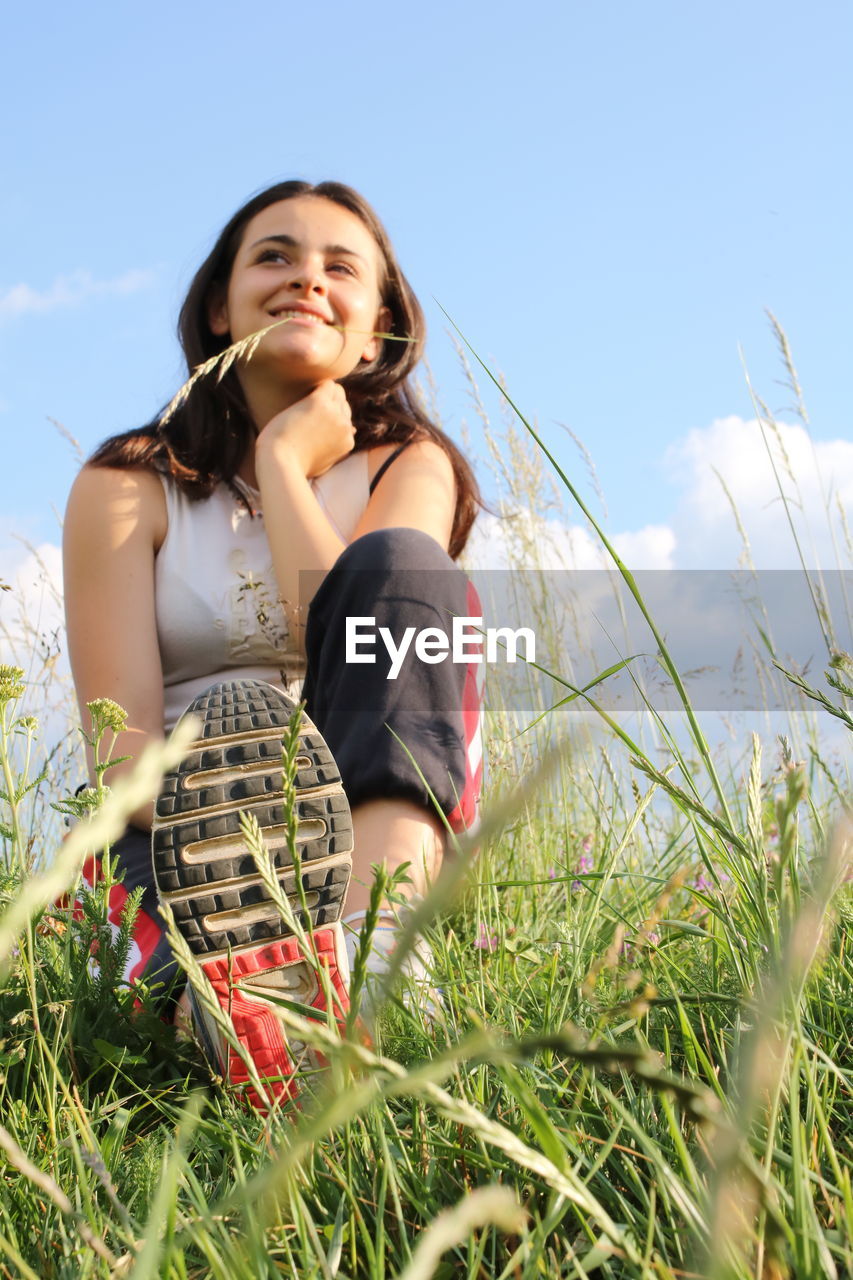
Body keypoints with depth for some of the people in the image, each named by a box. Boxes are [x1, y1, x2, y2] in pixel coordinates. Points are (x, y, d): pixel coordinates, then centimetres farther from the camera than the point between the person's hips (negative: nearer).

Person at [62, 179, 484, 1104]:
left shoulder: (408, 464, 8)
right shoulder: (128, 484, 4)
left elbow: (364, 638, -14)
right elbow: (122, 739, -10)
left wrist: (283, 459, -5)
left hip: (372, 797, 2)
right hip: (184, 814, -2)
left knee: (398, 562, -25)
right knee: (234, 723, -35)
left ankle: (371, 940, -43)